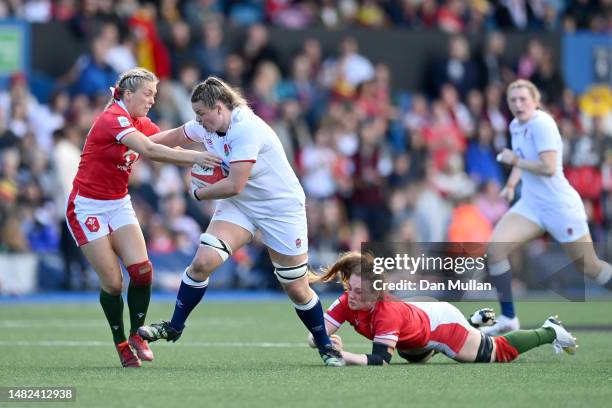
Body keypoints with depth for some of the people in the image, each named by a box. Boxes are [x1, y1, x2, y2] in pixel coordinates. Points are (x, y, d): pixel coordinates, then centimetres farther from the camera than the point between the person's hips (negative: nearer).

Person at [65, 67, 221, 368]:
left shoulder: (141, 124, 4)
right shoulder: (113, 119, -22)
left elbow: (170, 149, -2)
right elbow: (149, 150, -36)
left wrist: (205, 160, -20)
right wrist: (194, 156, -39)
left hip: (119, 204, 7)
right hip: (88, 206, -7)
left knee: (141, 269, -11)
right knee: (112, 281, -8)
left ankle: (137, 335, 6)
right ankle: (121, 344, 10)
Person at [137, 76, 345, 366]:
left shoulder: (247, 129, -28)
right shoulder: (206, 126, -4)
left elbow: (234, 185, -29)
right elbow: (172, 137, 17)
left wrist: (200, 193, -12)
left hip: (281, 209, -6)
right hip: (238, 206, 6)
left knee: (296, 289, 0)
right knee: (202, 262, -15)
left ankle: (325, 346, 22)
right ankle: (174, 327, -1)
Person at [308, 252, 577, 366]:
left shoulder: (387, 312, -43)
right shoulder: (346, 303, -27)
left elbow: (380, 361, -49)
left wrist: (343, 355, -62)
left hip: (441, 322, -7)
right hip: (421, 312, 7)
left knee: (499, 352, 11)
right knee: (415, 357, 40)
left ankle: (550, 332, 34)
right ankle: (474, 323, 50)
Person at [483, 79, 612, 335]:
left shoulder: (542, 124, -19)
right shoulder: (516, 126, 7)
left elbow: (548, 168, -27)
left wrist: (514, 160, -18)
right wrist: (511, 184, 11)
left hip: (560, 207, -7)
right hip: (531, 204, 7)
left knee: (589, 267, 3)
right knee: (495, 247, -15)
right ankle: (508, 319, -8)